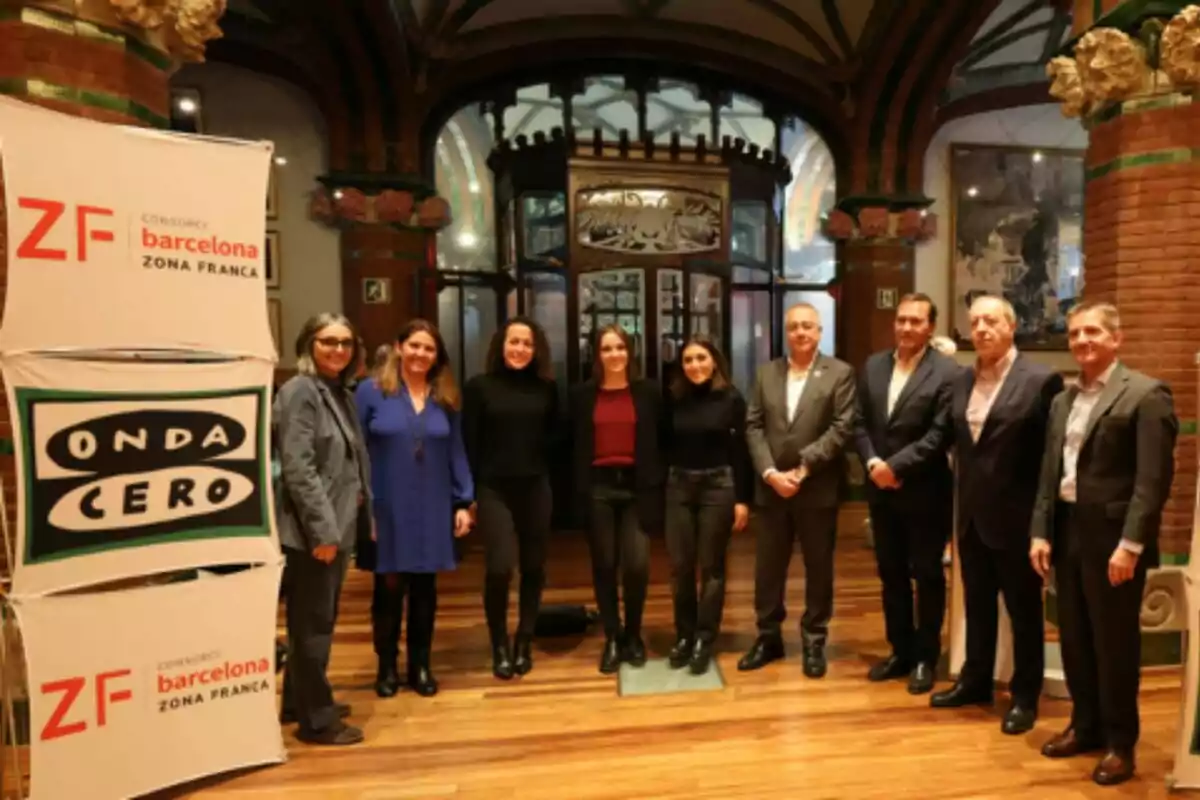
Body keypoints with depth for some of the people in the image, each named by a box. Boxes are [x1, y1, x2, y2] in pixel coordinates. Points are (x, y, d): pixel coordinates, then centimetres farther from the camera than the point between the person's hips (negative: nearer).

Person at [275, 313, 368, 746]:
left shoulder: (341, 393, 14)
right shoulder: (300, 392, -12)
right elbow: (297, 468, -20)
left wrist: (338, 523, 14)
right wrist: (322, 528, -21)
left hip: (338, 524, 9)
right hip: (313, 529, -9)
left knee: (319, 620, 19)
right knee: (313, 624, 2)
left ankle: (300, 702, 34)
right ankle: (317, 719, 14)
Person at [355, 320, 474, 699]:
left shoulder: (445, 398, 7)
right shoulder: (371, 391, -4)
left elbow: (456, 452, 8)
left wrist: (464, 502, 4)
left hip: (432, 510, 3)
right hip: (386, 509, -3)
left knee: (424, 588, 12)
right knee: (389, 588, 9)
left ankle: (420, 665, 27)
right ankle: (386, 666, 27)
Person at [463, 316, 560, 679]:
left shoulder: (546, 388, 5)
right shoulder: (479, 386, -1)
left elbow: (555, 438, 11)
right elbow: (469, 443, -1)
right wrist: (468, 495, -3)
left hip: (536, 489, 3)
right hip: (494, 489, -2)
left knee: (533, 568, 9)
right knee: (500, 567, -10)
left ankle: (524, 643, 26)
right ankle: (500, 647, 11)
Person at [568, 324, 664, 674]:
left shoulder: (648, 392, 4)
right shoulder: (582, 394, 5)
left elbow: (660, 441, 6)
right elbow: (575, 445, 6)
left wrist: (656, 486, -1)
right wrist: (579, 489, 0)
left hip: (637, 486, -1)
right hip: (598, 488, 1)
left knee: (637, 565, -6)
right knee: (604, 566, 6)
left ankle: (633, 635, 18)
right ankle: (612, 638, 22)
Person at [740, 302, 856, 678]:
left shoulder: (840, 373, -2)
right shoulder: (766, 373, 8)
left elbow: (842, 428, -10)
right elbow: (753, 427, 2)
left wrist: (802, 468, -15)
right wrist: (770, 473, -10)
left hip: (818, 489, -3)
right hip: (772, 488, 3)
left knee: (818, 569, 9)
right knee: (767, 568, 10)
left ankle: (814, 642, 25)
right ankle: (768, 637, 27)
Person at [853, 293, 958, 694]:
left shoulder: (946, 371, -10)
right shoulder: (872, 366, 7)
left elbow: (940, 435, -16)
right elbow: (860, 423, 6)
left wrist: (895, 465, -19)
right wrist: (872, 462, -9)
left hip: (925, 492, -5)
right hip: (881, 490, 5)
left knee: (927, 575, 9)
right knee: (891, 574, 14)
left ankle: (925, 657, 25)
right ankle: (900, 651, 30)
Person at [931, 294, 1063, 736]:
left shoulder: (1041, 380, -11)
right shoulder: (962, 380, 7)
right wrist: (962, 499, 9)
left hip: (1015, 516, -6)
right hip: (972, 514, 6)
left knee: (1023, 608, 10)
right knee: (977, 604, 18)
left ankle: (1025, 696, 26)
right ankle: (975, 680, 34)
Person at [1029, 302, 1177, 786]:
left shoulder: (1146, 395, -9)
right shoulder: (1063, 401, 12)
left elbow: (1155, 478, -15)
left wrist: (1130, 544, -20)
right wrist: (1041, 531, 5)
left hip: (1112, 537, -6)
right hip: (1067, 532, 6)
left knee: (1115, 643, 6)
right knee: (1074, 638, 15)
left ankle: (1120, 742, 24)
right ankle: (1085, 725, 33)